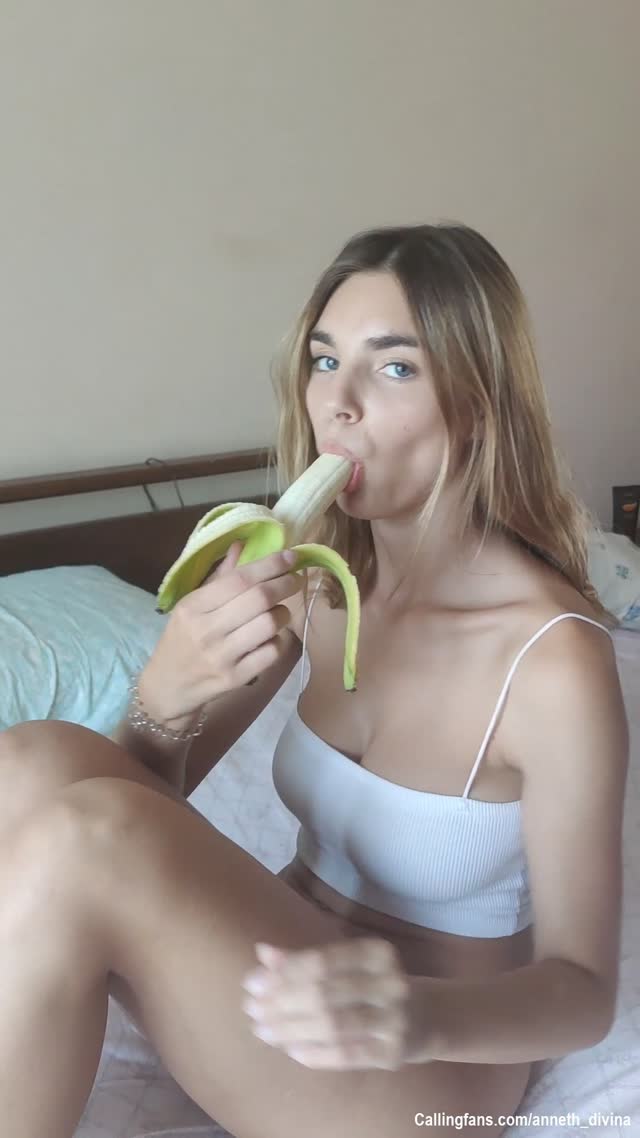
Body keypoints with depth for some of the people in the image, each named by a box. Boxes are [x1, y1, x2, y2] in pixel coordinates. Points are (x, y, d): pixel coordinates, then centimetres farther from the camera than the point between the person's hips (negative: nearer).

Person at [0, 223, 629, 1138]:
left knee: (79, 838, -28)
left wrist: (427, 1017, -37)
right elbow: (150, 791, -1)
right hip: (297, 976, 5)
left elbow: (585, 990, -15)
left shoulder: (555, 661, -23)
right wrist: (166, 696, -24)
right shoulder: (318, 574, -7)